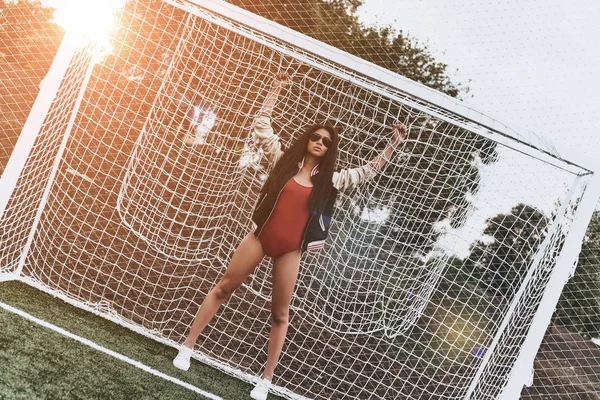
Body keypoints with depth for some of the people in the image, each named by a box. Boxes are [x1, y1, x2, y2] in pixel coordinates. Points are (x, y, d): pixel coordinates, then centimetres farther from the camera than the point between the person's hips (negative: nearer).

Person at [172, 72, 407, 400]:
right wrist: (276, 90, -2)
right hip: (260, 236, 0)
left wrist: (393, 144, 3)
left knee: (280, 313, 6)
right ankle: (187, 346, 18)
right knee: (223, 288, 5)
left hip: (291, 250, 1)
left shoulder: (330, 179, 5)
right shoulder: (285, 159, 3)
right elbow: (261, 126, 1)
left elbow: (368, 171, 9)